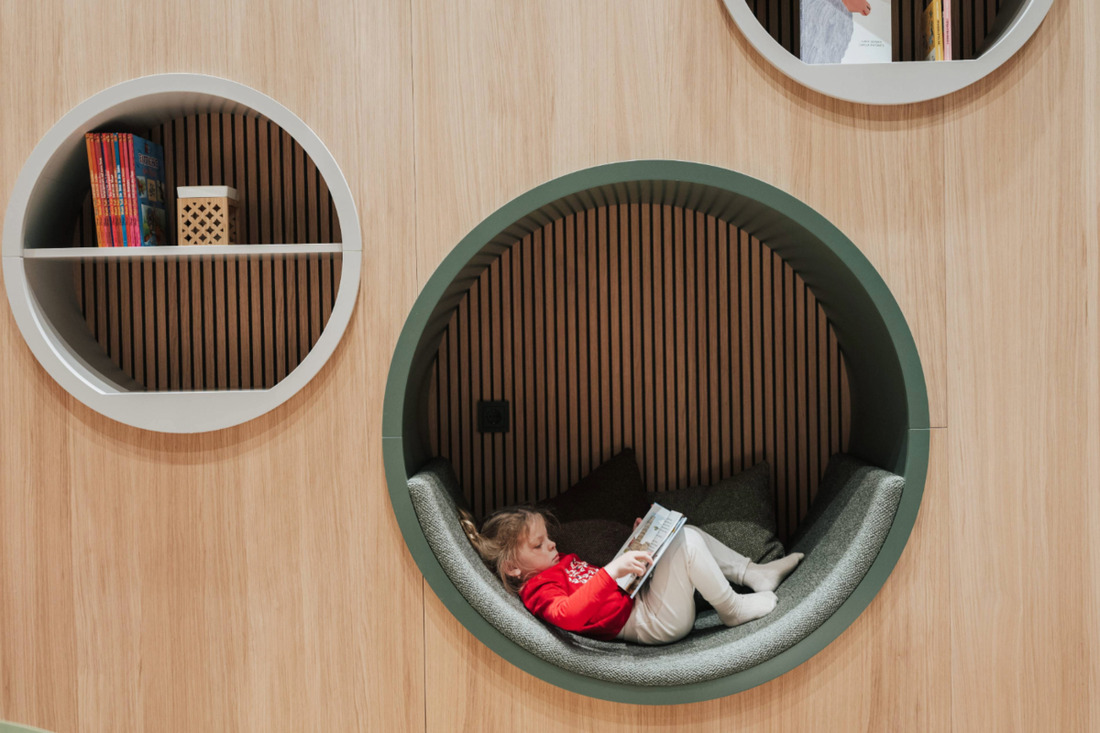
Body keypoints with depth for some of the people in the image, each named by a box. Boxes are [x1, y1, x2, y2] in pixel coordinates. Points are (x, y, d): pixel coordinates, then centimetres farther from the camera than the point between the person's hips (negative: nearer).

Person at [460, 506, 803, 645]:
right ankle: (732, 608, -4)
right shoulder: (538, 590, -15)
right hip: (652, 621, -10)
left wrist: (636, 545, 14)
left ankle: (755, 573, 16)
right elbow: (568, 614, -37)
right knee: (686, 543, -23)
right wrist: (612, 571, -45)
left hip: (643, 593, 10)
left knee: (686, 532, 13)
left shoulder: (561, 563, 17)